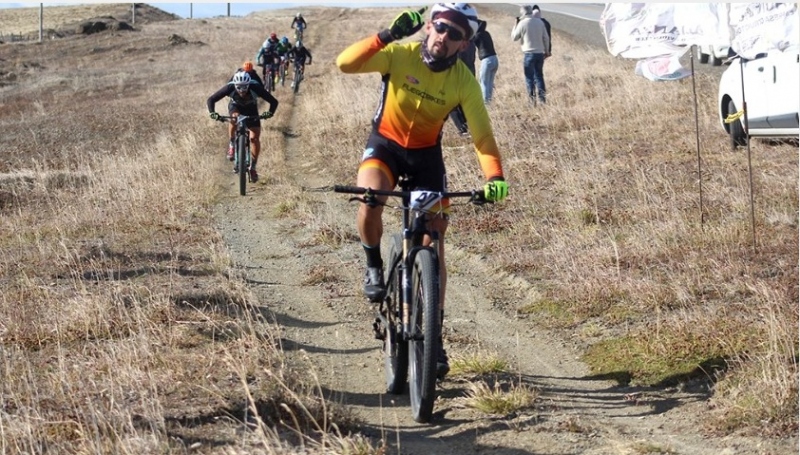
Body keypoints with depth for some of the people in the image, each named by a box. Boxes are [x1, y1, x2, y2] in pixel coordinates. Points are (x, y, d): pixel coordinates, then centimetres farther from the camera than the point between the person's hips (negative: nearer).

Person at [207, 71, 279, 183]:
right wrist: (212, 112, -46)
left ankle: (253, 167, 4)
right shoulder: (230, 87, -35)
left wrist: (270, 113, -49)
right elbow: (210, 100, -29)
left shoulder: (255, 87, -36)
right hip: (235, 107, 0)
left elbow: (274, 101, -32)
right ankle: (232, 145, -10)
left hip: (251, 110, 0)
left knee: (255, 138, -12)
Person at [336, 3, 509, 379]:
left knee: (434, 244, -2)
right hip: (385, 144, -1)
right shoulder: (400, 54, -21)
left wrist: (494, 176, -37)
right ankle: (374, 264, -4)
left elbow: (482, 135, -19)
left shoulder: (464, 82, -18)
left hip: (427, 155, 2)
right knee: (370, 198, -35)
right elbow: (345, 63, -33)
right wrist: (386, 36, -45)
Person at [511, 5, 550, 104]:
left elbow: (514, 37, 1)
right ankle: (542, 97, 8)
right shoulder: (540, 22, 3)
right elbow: (546, 38, 7)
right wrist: (546, 51, 18)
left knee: (529, 77, 3)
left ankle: (532, 98, -1)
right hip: (540, 53, 4)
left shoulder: (522, 23, -9)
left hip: (529, 53, -4)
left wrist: (516, 24, 9)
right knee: (539, 75, 14)